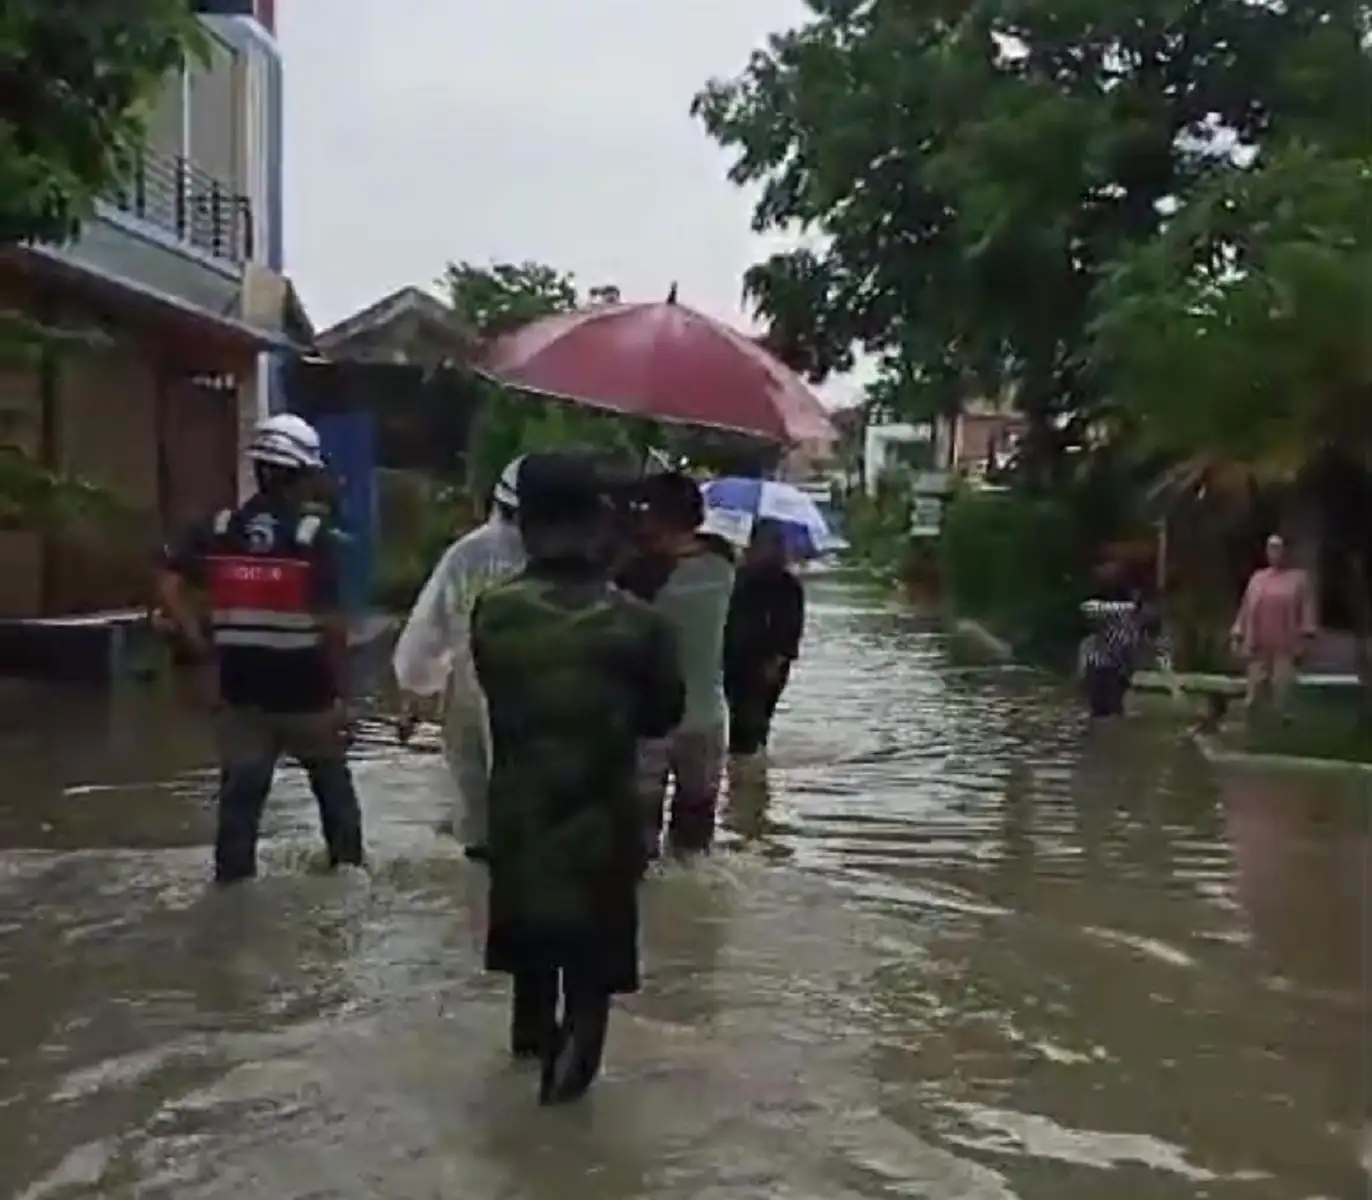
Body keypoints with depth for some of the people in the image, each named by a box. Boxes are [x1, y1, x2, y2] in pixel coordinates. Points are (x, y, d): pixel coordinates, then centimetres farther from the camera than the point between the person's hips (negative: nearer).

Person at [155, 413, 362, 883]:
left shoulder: (216, 529, 0)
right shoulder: (315, 537, -12)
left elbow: (168, 588, -6)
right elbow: (331, 623, -16)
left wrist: (205, 650, 0)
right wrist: (342, 691, -7)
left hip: (241, 690, 3)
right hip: (307, 692, -2)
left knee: (240, 793, 8)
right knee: (333, 784, 19)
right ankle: (348, 863, 28)